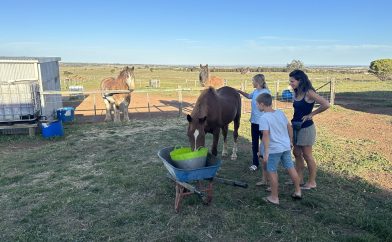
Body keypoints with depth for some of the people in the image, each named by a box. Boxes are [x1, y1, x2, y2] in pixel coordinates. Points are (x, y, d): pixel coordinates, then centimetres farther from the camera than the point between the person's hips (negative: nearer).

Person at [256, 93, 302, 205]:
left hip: (274, 149, -7)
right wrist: (290, 141, 23)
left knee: (272, 172, 6)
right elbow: (289, 127, 11)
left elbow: (266, 135, -21)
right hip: (286, 147, 7)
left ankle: (274, 197, 16)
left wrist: (266, 152, -19)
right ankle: (298, 191, 31)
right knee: (291, 168, 18)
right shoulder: (280, 113, 5)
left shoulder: (264, 118, -16)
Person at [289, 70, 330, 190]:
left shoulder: (308, 93, -18)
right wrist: (293, 121, 5)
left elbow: (326, 104, -25)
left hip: (306, 128, -8)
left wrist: (311, 114, -16)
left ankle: (312, 182, 20)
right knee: (297, 153, 14)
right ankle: (299, 179, 28)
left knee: (307, 155, 4)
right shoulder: (297, 93, 5)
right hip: (297, 127, 8)